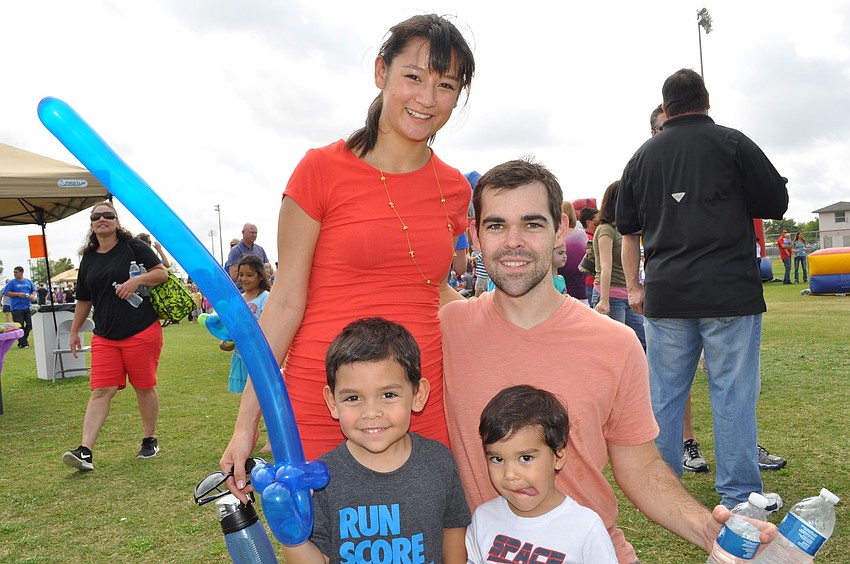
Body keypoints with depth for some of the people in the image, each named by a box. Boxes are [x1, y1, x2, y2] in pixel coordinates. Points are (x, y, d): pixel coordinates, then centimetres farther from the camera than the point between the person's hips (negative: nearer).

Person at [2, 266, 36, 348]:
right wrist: (18, 294, -15)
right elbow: (6, 293, -5)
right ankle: (22, 343, 8)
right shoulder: (11, 282, 0)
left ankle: (24, 338, 27)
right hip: (17, 308, -3)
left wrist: (33, 296, -4)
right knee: (19, 327, -2)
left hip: (27, 307, 3)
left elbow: (34, 290, 19)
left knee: (30, 325, 4)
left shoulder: (28, 281, 11)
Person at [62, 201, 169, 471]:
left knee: (144, 387, 6)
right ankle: (85, 452, -8)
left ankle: (150, 439, 22)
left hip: (142, 331, -3)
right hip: (105, 336, 4)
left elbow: (162, 273, -2)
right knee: (101, 391, -4)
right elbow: (84, 300, 20)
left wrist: (137, 279, -18)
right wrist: (74, 331, 22)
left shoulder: (133, 246, 0)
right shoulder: (88, 259, 13)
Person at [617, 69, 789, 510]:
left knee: (663, 392, 10)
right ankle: (739, 495, 10)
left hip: (664, 295, 3)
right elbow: (776, 204, 3)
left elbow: (627, 228, 17)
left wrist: (634, 286, 23)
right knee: (733, 393, 3)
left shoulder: (643, 156, 11)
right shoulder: (732, 143, -1)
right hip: (730, 292, -3)